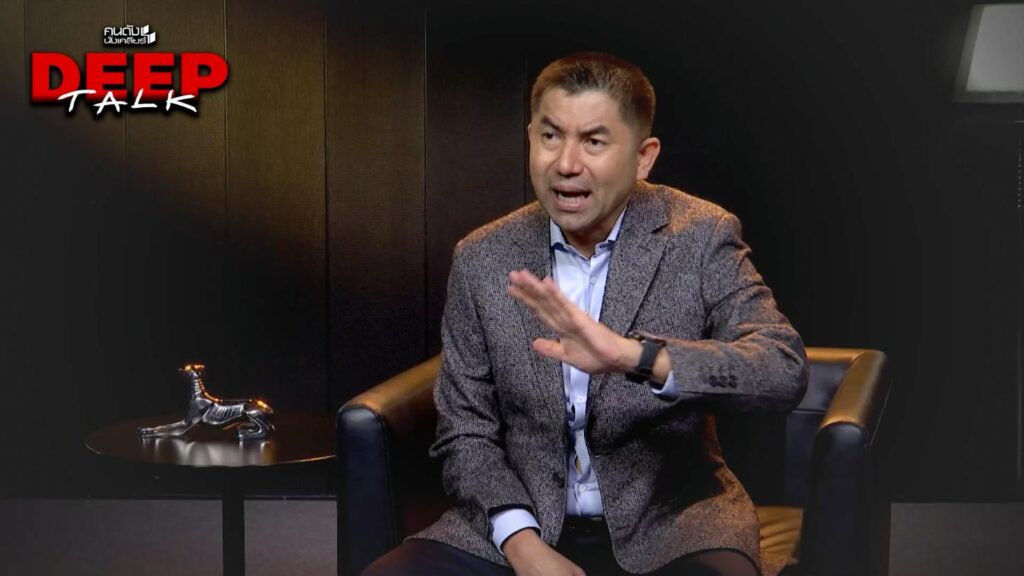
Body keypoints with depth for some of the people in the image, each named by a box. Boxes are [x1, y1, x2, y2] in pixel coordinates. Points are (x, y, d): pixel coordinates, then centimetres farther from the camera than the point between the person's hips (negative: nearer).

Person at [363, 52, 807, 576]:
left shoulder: (701, 238, -5)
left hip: (667, 530, -2)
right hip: (524, 521, 2)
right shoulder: (481, 260, 1)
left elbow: (785, 370, -20)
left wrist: (636, 356, -36)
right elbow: (465, 432, 5)